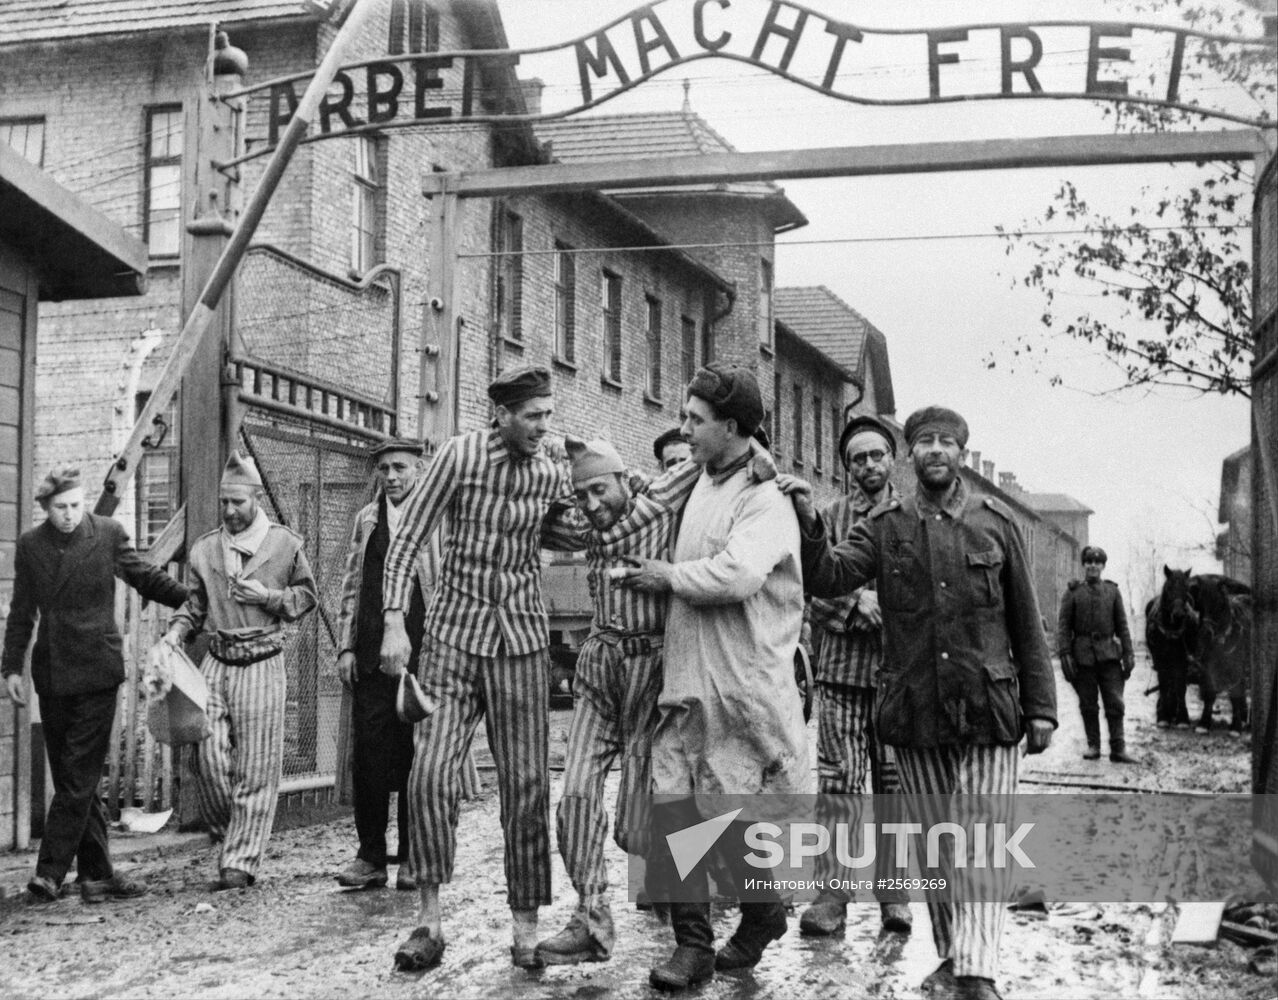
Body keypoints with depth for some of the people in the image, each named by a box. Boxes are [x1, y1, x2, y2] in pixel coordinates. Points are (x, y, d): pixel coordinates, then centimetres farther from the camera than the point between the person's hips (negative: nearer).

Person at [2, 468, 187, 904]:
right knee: (72, 780, 6)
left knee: (80, 778, -7)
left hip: (96, 672, -3)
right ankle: (97, 874, 13)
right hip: (52, 675, 3)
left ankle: (51, 872, -4)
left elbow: (146, 578, 10)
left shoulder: (108, 534, -2)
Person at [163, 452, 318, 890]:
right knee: (207, 755, -6)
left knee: (255, 769, -3)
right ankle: (227, 833, 22)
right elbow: (194, 603, 18)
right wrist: (176, 632, -1)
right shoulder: (204, 548, 10)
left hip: (261, 665, -3)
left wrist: (268, 597, -7)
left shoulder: (286, 544, 2)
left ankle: (240, 862, 3)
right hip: (216, 662, 3)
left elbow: (307, 596, 10)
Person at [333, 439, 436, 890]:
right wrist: (346, 645, 8)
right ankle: (371, 855, 11)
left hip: (423, 652, -3)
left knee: (417, 756, 2)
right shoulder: (366, 519, 16)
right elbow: (352, 586, 17)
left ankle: (413, 859, 12)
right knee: (367, 755, 1)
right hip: (371, 656, 3)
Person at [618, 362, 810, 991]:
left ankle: (763, 913, 28)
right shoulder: (699, 485, 12)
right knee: (672, 805, 2)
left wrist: (670, 576, -14)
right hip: (686, 678, 7)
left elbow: (735, 574, -28)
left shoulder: (765, 502, -13)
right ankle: (692, 943, 9)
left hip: (741, 683, -7)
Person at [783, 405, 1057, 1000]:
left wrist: (1040, 706, 3)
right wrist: (809, 523, -27)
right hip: (912, 712, 1)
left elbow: (1025, 623, 6)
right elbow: (830, 577, -10)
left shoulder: (995, 522, 4)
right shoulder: (885, 526, 4)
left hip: (987, 710, -1)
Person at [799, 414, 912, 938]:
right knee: (838, 783, -2)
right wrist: (856, 603, -15)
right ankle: (831, 893, 3)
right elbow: (813, 593, 0)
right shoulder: (831, 517, 6)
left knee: (894, 784, 6)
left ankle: (893, 894, 15)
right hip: (842, 668, -1)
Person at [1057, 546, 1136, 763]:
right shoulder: (1073, 592, 3)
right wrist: (1065, 655, -9)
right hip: (1083, 654, -1)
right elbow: (1063, 626, 0)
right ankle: (1093, 745, 15)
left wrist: (1128, 655, 2)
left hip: (1109, 653, 1)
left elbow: (1122, 625, 9)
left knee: (1115, 703, -3)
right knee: (1088, 704, 5)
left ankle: (1118, 748, -1)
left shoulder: (1112, 591, 9)